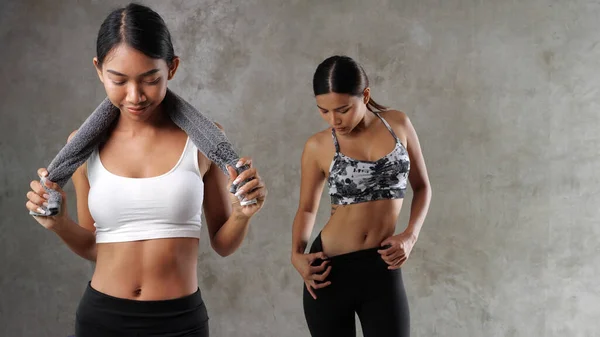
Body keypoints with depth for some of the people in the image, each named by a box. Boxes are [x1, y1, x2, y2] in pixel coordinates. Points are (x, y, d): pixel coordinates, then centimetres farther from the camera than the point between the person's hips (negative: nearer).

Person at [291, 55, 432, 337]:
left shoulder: (398, 124, 0)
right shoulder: (318, 146, -3)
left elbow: (422, 187, 10)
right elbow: (307, 208, 9)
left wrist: (410, 235, -5)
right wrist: (297, 253, -8)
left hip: (383, 269, 1)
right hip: (329, 270, 0)